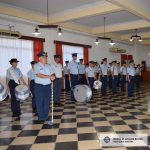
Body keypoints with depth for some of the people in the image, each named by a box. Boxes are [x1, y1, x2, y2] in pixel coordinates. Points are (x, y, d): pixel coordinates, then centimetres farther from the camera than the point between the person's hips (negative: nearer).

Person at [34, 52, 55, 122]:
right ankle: (41, 117, 8)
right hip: (39, 86, -5)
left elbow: (52, 74, 9)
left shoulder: (48, 66, 14)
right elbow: (39, 75, -18)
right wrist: (49, 77, -21)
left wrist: (53, 76, -16)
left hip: (48, 86, 5)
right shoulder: (36, 66, -4)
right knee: (40, 102, -1)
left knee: (47, 102, 9)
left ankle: (46, 116, 20)